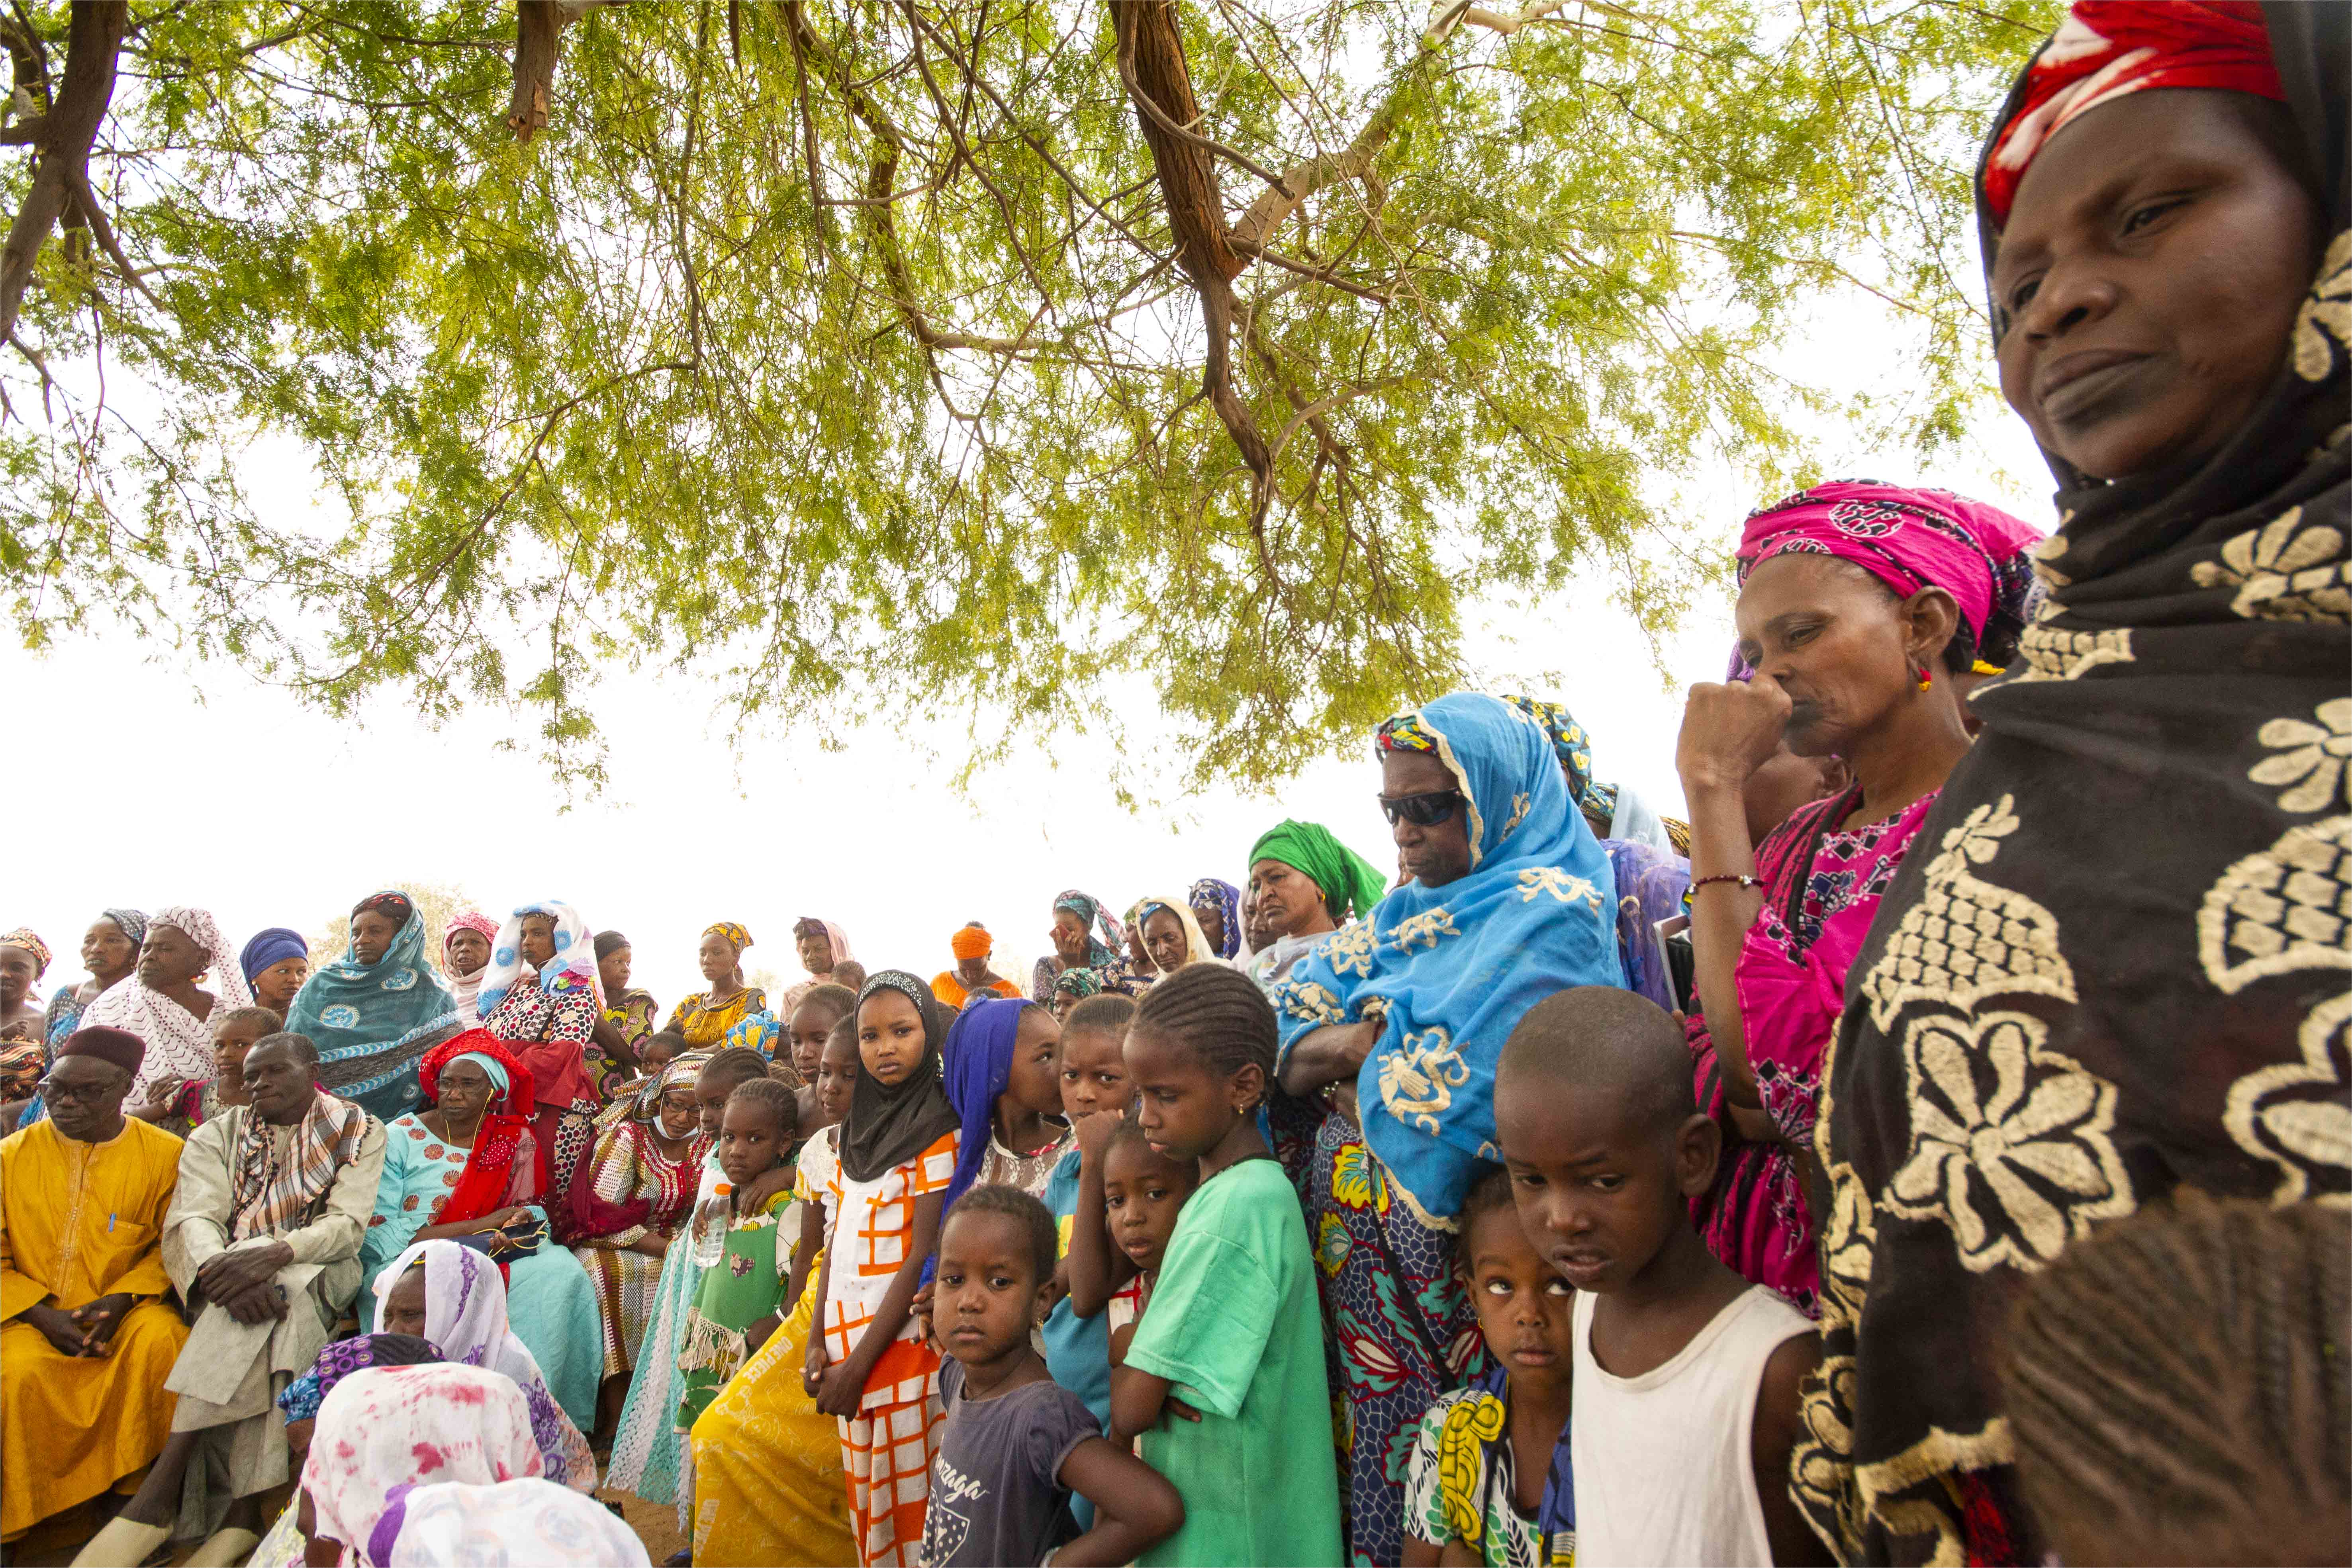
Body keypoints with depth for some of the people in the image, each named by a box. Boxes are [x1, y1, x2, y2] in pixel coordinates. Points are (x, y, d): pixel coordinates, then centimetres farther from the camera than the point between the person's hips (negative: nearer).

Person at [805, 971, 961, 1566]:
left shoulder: (937, 1132, -11)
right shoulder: (857, 1128, 10)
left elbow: (923, 1256, -15)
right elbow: (838, 1243, 10)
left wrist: (859, 1365, -14)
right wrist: (819, 1342, 1)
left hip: (901, 1341, -6)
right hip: (847, 1342, 6)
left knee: (903, 1498, 2)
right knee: (863, 1502, 14)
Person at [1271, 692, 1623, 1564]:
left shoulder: (1550, 911, -12)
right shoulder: (1407, 914, 12)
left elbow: (1435, 1097, -21)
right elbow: (1280, 1056, 7)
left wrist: (1362, 1061, -3)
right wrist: (1357, 1043, -12)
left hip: (1448, 1255, -6)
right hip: (1349, 1249, 7)